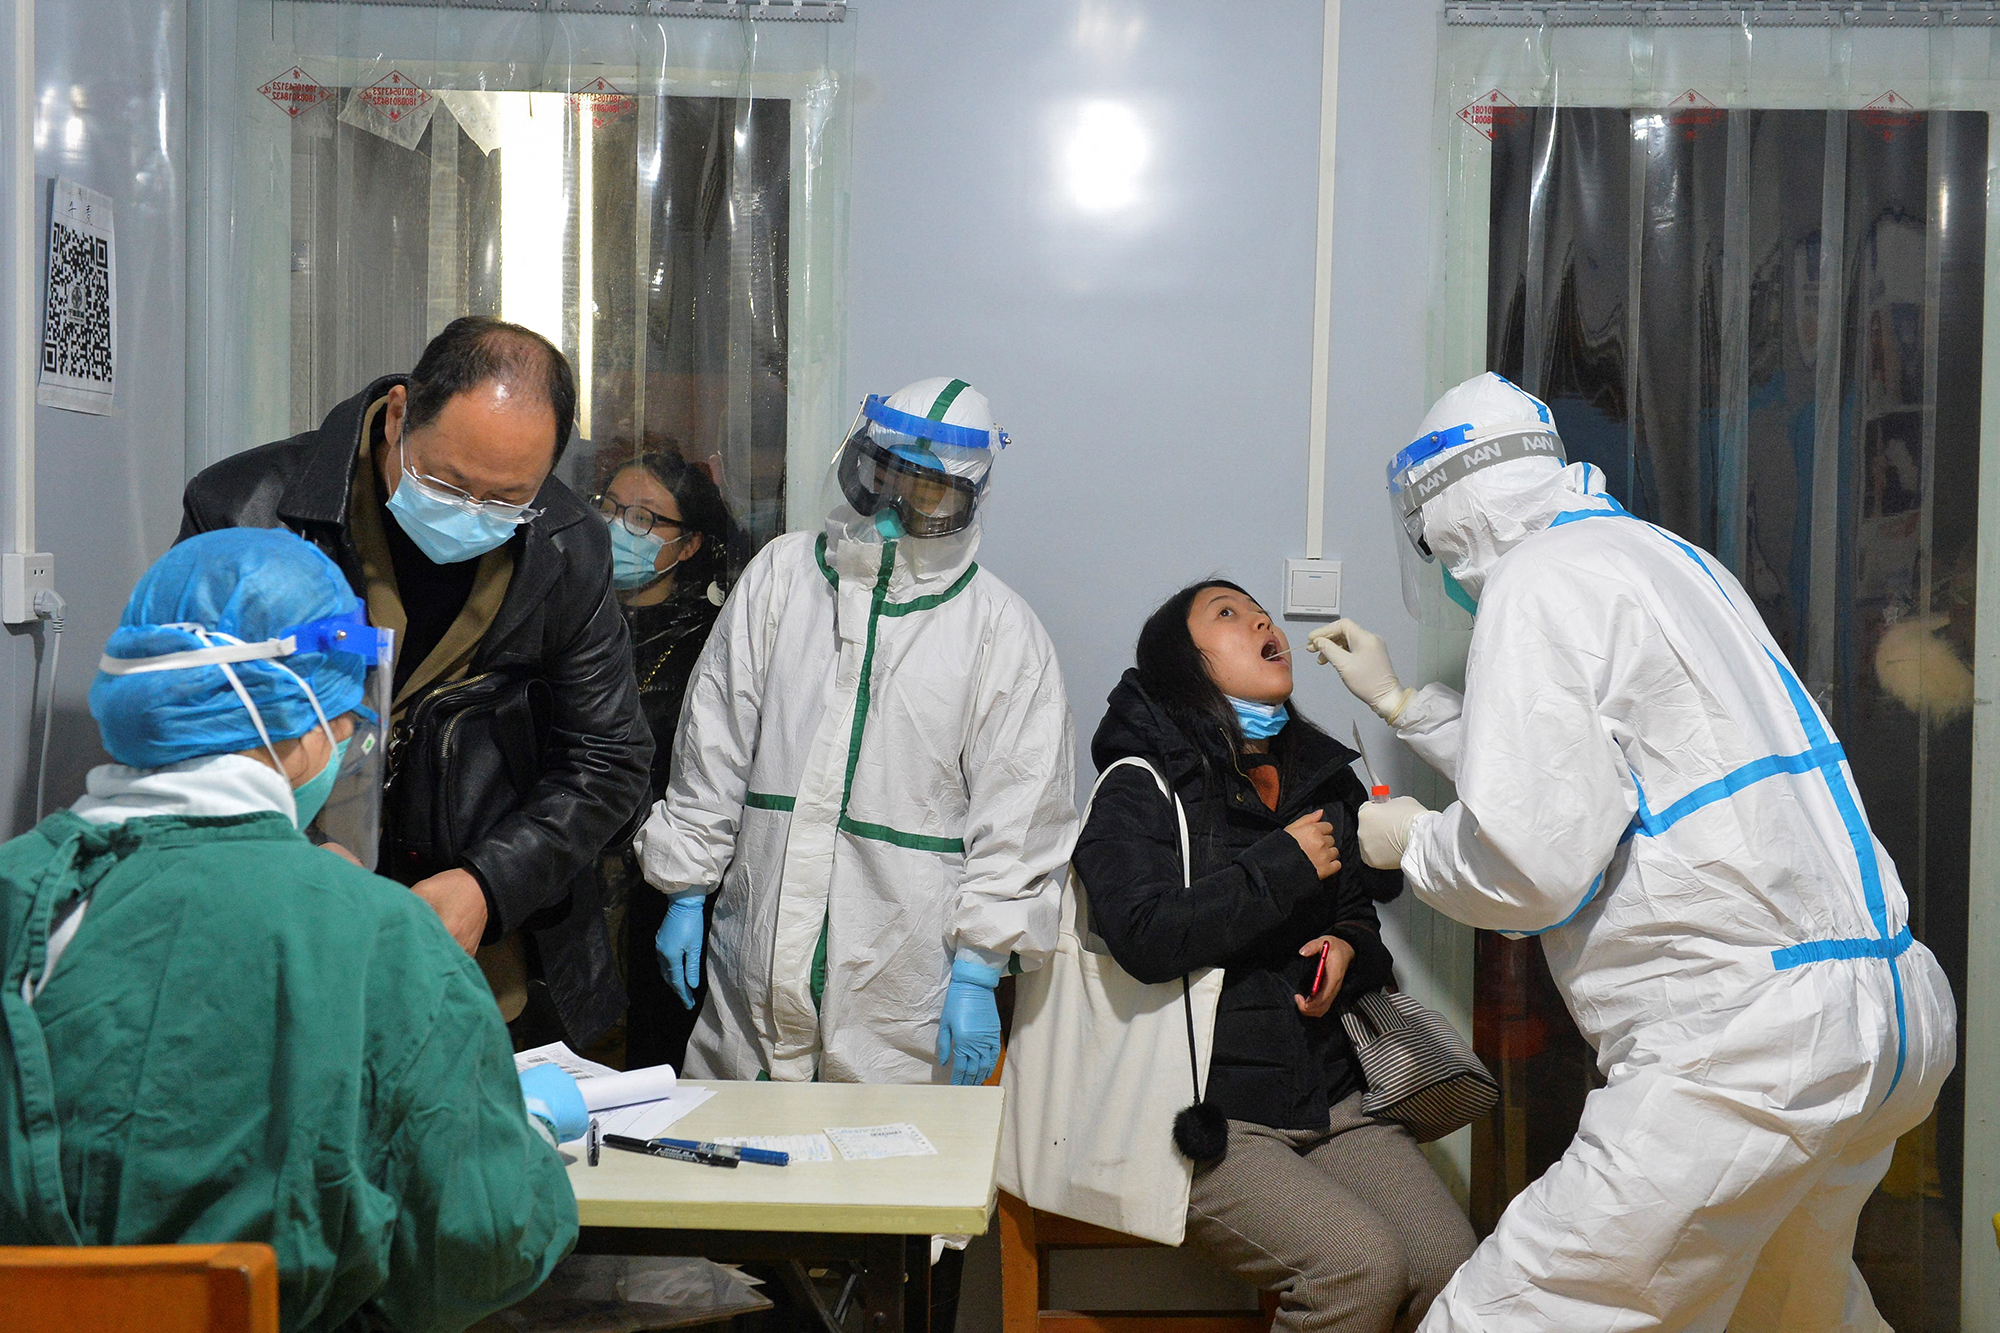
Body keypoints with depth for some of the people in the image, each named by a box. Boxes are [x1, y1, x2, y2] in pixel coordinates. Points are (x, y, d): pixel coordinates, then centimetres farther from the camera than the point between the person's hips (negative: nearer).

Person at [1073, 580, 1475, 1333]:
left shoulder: (1326, 779, 18)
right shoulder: (1139, 790, -1)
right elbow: (1144, 939, -17)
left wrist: (1351, 948, 5)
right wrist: (1284, 866, -11)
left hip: (1332, 1094, 6)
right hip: (1207, 1113, -5)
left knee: (1449, 1265, -17)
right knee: (1361, 1267, -25)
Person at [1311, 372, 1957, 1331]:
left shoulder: (1538, 585, -8)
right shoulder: (1668, 555, 21)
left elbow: (1529, 866, -15)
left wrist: (1411, 842, 5)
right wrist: (1399, 704, 38)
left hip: (1745, 1035, -10)